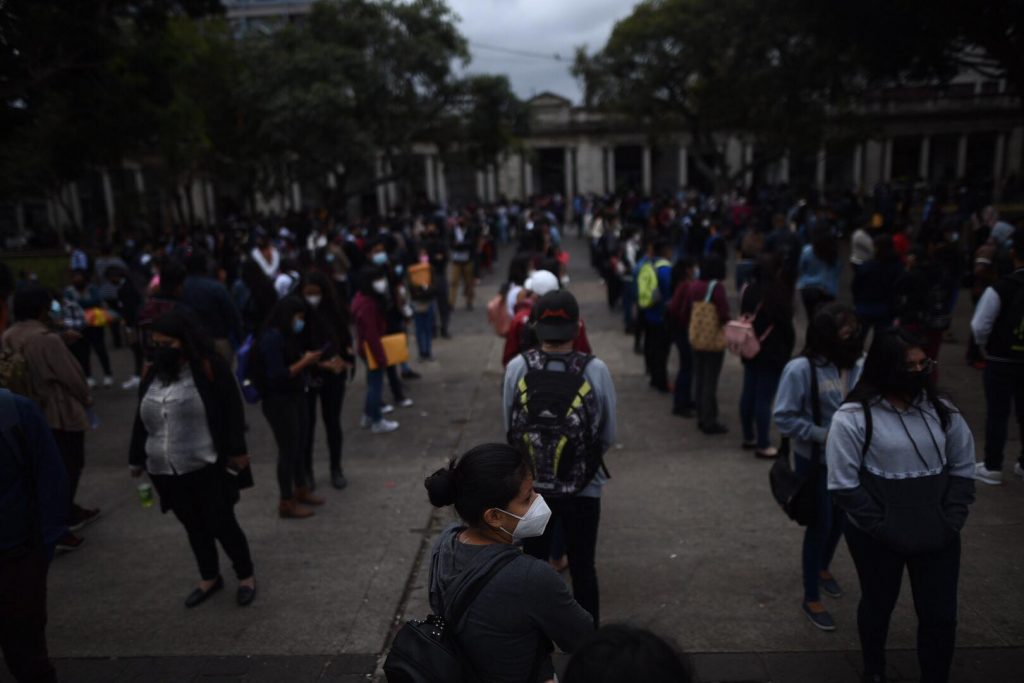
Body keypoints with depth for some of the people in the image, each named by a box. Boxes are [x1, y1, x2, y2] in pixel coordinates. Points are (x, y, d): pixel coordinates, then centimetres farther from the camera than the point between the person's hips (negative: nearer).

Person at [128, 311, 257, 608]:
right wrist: (137, 458, 17)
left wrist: (236, 452, -14)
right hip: (165, 471, 6)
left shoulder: (211, 368, -9)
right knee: (194, 526, 17)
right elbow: (142, 420, 15)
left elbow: (232, 412, -11)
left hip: (207, 467, -5)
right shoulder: (153, 374, 8)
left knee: (222, 524, 2)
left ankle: (246, 576, 22)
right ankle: (209, 578, 34)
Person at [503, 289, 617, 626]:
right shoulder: (596, 370, -17)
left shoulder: (517, 367, -16)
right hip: (584, 485, -1)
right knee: (583, 568, 18)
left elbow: (509, 428, -5)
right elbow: (609, 435, -7)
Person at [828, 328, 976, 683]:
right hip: (877, 539, -3)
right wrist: (882, 527, -15)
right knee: (878, 607, 18)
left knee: (940, 616, 10)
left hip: (938, 537, 3)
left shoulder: (942, 410, -1)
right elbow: (843, 485, -16)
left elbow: (962, 468, 6)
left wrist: (951, 520, -3)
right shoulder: (854, 417, -17)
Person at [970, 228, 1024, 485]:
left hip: (1001, 361, -4)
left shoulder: (1000, 288, -18)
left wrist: (987, 347, 4)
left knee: (997, 414, 4)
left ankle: (992, 468, 11)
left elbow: (980, 326, -16)